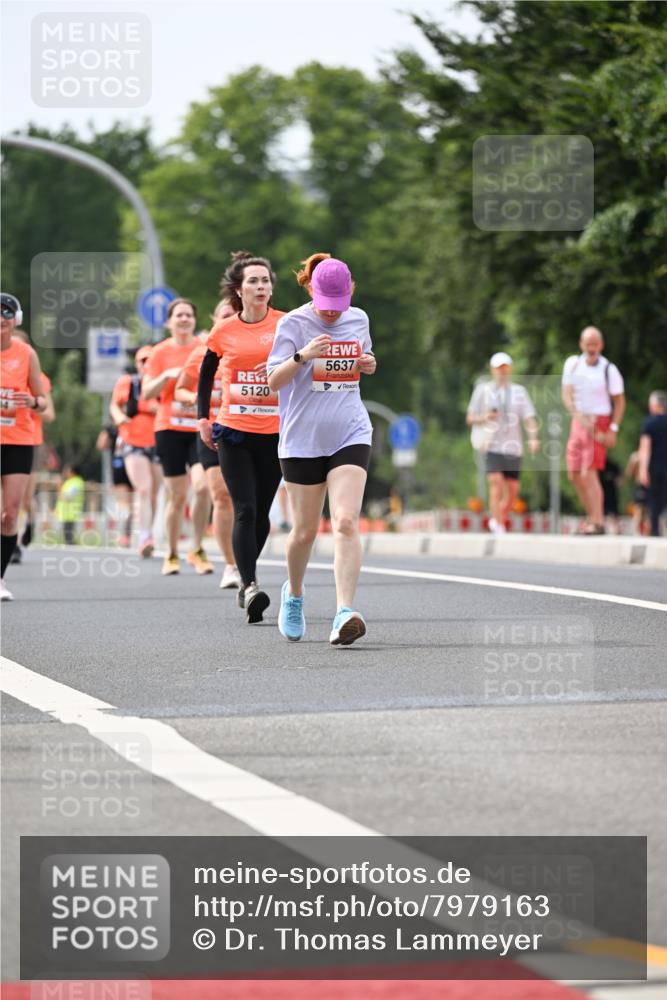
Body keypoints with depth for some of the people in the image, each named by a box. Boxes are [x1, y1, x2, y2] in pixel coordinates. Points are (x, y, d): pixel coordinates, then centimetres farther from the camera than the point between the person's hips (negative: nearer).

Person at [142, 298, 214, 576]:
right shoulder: (161, 352, 5)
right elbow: (146, 393, 3)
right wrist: (167, 376, -13)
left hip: (200, 428, 0)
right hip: (169, 429, 0)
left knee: (203, 486, -18)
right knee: (177, 496, 1)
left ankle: (197, 550, -4)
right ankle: (172, 555, 17)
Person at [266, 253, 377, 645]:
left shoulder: (358, 319, 7)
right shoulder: (294, 323, -6)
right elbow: (274, 380, -12)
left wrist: (369, 364, 1)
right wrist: (303, 356, -30)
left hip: (350, 436, 2)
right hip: (302, 440, -2)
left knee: (346, 522, -16)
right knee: (305, 530, 7)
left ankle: (345, 613, -22)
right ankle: (293, 594, 36)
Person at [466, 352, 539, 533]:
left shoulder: (519, 391, 10)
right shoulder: (482, 390, 7)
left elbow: (529, 418, 2)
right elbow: (470, 419, 8)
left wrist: (533, 437, -16)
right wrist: (485, 418, -13)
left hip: (512, 446, 3)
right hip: (491, 445, -3)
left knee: (513, 489, 2)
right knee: (496, 482, -20)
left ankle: (498, 521, 25)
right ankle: (498, 526, -20)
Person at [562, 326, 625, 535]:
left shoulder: (609, 369, -8)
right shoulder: (572, 364, 3)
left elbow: (619, 401, -3)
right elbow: (566, 395, -2)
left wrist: (613, 429, -12)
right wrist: (580, 417, -18)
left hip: (599, 423, -5)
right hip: (578, 422, 5)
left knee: (589, 472, -14)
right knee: (575, 475, 6)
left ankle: (598, 522, -12)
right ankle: (592, 517, 21)